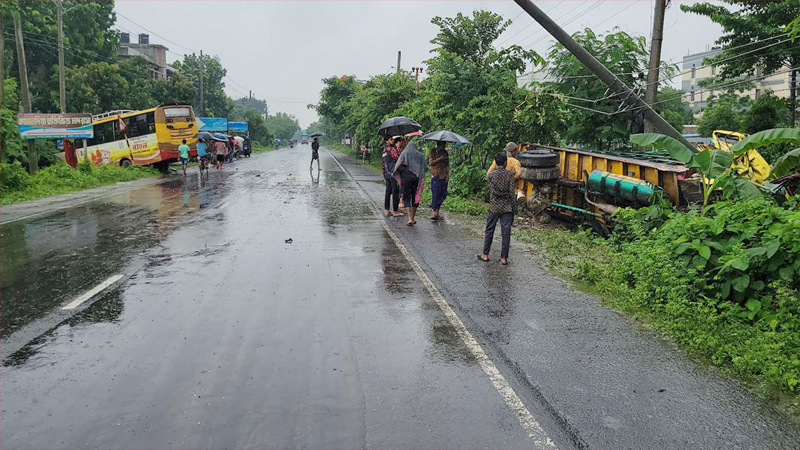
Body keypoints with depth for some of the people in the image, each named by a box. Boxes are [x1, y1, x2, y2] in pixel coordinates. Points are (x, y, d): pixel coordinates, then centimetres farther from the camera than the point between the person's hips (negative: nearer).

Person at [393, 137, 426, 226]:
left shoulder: (404, 153, 2)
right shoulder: (421, 155, 9)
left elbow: (398, 166, -3)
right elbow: (423, 168, 5)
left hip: (406, 177, -2)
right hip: (417, 178, 3)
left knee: (407, 198, 1)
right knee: (415, 197, 12)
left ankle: (410, 218, -14)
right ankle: (412, 218, 16)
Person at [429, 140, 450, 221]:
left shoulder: (445, 152, 14)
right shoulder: (433, 151, 3)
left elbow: (447, 165, 13)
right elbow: (431, 162, -6)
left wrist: (448, 175, 3)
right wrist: (440, 158, -17)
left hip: (443, 176, 5)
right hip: (435, 175, -4)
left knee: (443, 194, 1)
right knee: (435, 194, -9)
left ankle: (435, 207, 14)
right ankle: (435, 213, -10)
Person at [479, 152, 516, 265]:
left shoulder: (491, 175, -4)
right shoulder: (510, 174, -6)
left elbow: (491, 191, 0)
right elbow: (511, 192, -6)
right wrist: (513, 206, 1)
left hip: (494, 206, 1)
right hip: (507, 207, -1)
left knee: (489, 230, 12)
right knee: (506, 232, 4)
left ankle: (485, 255, 18)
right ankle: (504, 258, 7)